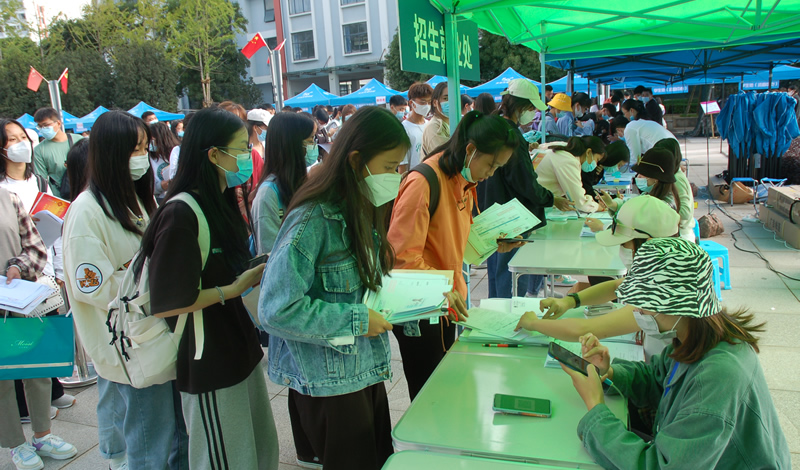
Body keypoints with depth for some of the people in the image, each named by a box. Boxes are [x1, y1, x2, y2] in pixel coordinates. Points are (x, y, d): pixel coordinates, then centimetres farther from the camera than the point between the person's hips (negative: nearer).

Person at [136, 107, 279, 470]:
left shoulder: (220, 203, 9)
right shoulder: (180, 215, -20)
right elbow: (163, 304, -21)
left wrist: (254, 273, 2)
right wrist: (233, 289, -17)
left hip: (239, 348, 9)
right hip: (207, 361, -8)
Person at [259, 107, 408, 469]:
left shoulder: (361, 212, 5)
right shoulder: (312, 221, -22)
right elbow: (277, 311, -25)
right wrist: (358, 320, -21)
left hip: (368, 372, 8)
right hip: (328, 385, -8)